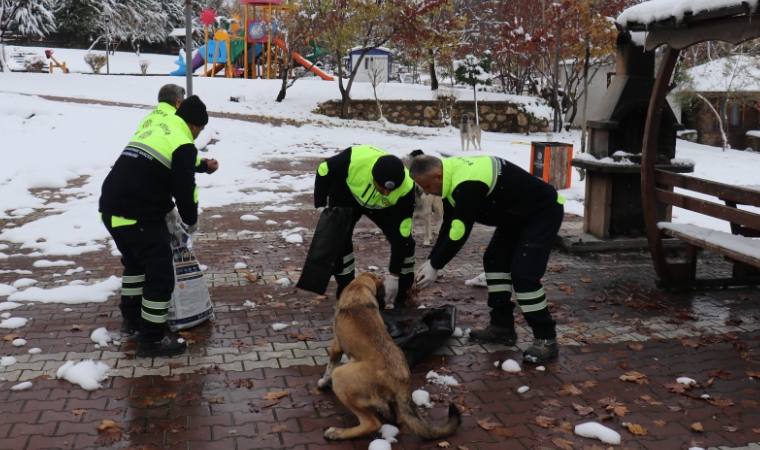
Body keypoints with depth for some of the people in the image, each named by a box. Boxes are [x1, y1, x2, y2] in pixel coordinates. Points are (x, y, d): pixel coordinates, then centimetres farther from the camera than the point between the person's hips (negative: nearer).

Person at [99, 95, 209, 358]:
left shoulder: (152, 131, 20)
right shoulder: (183, 145, -7)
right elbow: (185, 189, -8)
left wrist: (167, 209, 32)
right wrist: (192, 221, 10)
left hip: (111, 209, 9)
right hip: (138, 216, -9)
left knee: (134, 261, 28)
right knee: (160, 273, 0)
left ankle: (131, 318, 41)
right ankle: (151, 340, 6)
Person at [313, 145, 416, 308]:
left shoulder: (406, 188, -39)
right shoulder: (354, 159, -44)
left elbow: (400, 234, -30)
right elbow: (324, 170, -21)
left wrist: (394, 275, -27)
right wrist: (320, 203, -14)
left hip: (381, 207, 1)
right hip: (345, 197, 0)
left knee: (405, 241, -10)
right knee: (339, 241, -14)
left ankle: (404, 297, 6)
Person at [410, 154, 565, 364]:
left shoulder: (468, 185, -34)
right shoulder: (453, 175, -2)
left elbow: (459, 233, -29)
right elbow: (448, 226, 4)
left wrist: (434, 266, -19)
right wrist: (431, 260, -1)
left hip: (543, 212, -10)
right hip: (517, 214, 10)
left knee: (524, 274, -17)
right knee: (494, 260, 10)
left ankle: (546, 339, -6)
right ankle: (502, 326, 18)